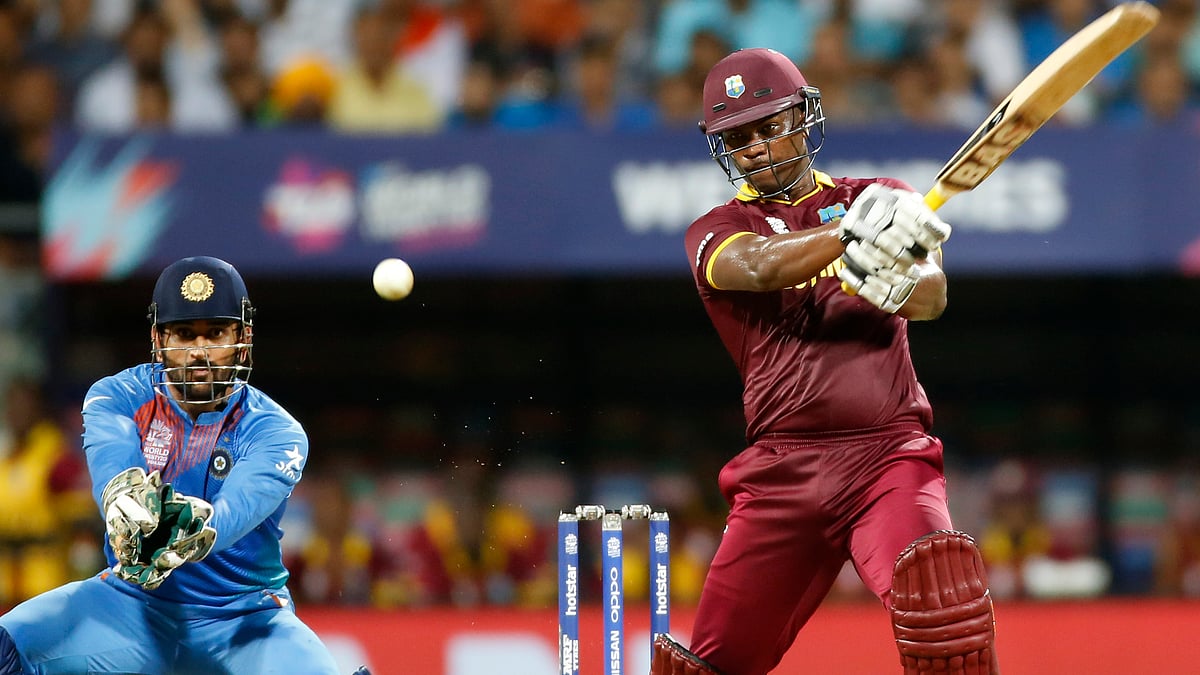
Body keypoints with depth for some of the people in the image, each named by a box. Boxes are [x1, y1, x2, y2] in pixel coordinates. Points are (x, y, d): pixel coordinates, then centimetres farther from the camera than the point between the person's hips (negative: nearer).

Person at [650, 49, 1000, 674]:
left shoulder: (880, 198, 14)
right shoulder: (715, 233, 10)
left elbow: (933, 295, -6)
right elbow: (762, 267, -15)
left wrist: (897, 283, -31)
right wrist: (854, 231, -34)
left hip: (890, 453, -1)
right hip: (782, 474, 1)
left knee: (939, 594, -29)